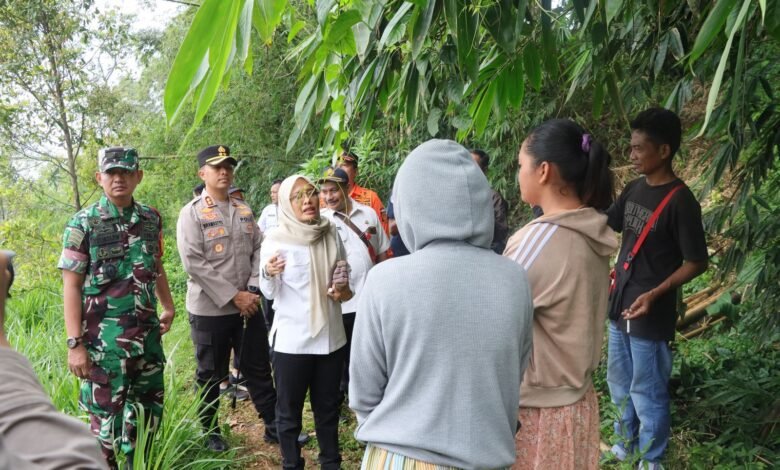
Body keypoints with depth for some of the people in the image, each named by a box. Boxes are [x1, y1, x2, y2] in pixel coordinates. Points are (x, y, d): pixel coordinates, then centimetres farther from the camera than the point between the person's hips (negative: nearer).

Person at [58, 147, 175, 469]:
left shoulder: (151, 219, 5)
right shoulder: (83, 224, -8)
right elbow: (71, 286, -9)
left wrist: (169, 307, 19)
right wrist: (75, 343, -14)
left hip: (147, 331, 5)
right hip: (104, 337, -5)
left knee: (149, 406, 16)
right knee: (105, 413, 3)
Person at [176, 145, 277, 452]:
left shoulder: (244, 211, 9)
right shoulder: (191, 213, -8)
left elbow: (258, 251, 8)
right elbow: (193, 263, -16)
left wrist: (252, 290, -8)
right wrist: (234, 296, -17)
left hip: (248, 306, 4)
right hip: (210, 309, -4)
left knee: (258, 369, 12)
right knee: (210, 375, 10)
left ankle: (274, 426, 22)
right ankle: (211, 433, 26)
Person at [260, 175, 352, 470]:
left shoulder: (331, 233, 0)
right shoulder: (276, 240, -11)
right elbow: (269, 293, -7)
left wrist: (344, 291, -7)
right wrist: (269, 274, -28)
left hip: (331, 336, 4)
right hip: (292, 339, -4)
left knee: (328, 407, 18)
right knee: (289, 410, 9)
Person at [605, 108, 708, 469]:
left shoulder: (680, 201, -19)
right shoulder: (634, 189, 4)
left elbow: (696, 262, -16)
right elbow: (604, 225, 16)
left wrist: (655, 293, -26)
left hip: (649, 314, -8)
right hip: (620, 304, 8)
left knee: (647, 392, 6)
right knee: (618, 382, 21)